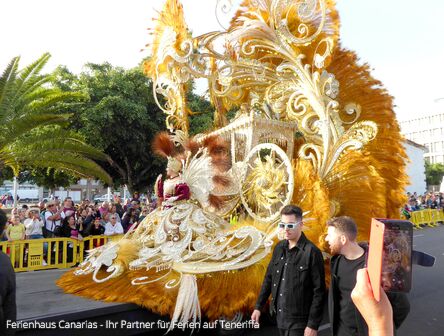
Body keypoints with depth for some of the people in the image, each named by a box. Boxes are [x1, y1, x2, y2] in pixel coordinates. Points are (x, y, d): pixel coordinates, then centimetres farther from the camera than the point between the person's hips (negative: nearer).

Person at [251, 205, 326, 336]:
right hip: (279, 316, 6)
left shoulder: (312, 252, -16)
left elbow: (319, 291, -13)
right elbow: (269, 278, 10)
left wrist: (313, 325, -12)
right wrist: (258, 306, 11)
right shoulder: (279, 248, 2)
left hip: (299, 320, -5)